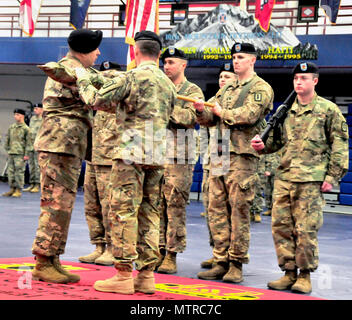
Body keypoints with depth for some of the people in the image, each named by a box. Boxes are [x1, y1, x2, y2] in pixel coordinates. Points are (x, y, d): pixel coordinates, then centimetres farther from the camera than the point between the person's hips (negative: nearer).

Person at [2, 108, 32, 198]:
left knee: (19, 171, -4)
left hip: (20, 154, -6)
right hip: (11, 153, 6)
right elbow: (7, 139, 19)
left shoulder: (26, 128, -4)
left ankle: (19, 190, 1)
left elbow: (28, 143, -5)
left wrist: (26, 154, -9)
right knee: (10, 171, 7)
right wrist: (7, 149, 13)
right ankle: (12, 189, 16)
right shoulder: (11, 127, 12)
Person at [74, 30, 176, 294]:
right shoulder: (169, 84, 16)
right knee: (149, 213, 8)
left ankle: (124, 275, -7)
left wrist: (83, 80, 13)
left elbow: (98, 100, -5)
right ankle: (146, 275, 9)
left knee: (123, 212, -5)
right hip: (158, 155, 7)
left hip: (132, 152, -7)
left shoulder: (133, 76, -6)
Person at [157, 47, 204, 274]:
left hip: (179, 157, -5)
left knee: (175, 206, -5)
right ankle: (159, 251, 12)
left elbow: (191, 117, -13)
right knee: (157, 205, 5)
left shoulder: (193, 91, 4)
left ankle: (171, 255, -2)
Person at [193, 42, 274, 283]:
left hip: (242, 157, -7)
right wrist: (202, 111, -3)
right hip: (219, 154, 7)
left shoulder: (261, 88, -1)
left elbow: (249, 115, -17)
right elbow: (211, 120, 19)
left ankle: (236, 265, 0)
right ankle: (221, 261, 10)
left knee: (239, 211, -5)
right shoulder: (227, 89, 22)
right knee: (217, 209, 5)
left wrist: (222, 112, -3)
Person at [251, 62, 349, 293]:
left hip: (311, 180, -5)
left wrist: (332, 177, -6)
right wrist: (263, 145, -1)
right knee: (281, 226, 4)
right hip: (284, 177, 5)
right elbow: (278, 140, 21)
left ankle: (305, 276, 8)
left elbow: (340, 145, 0)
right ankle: (289, 273, 15)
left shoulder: (328, 110, 1)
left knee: (305, 229, -4)